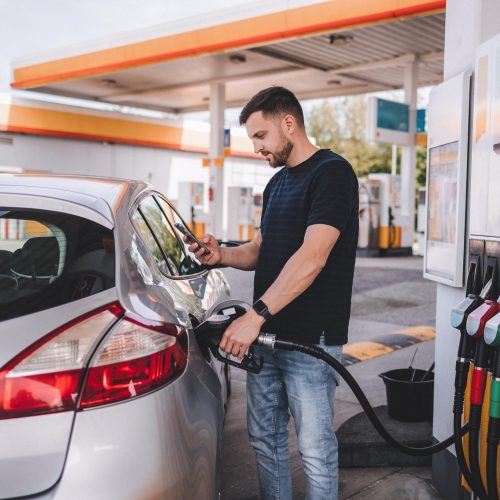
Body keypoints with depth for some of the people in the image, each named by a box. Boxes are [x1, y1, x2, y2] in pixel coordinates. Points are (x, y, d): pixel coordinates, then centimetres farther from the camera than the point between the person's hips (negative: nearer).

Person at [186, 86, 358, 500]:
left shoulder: (332, 172, -11)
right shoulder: (276, 183, 16)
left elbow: (312, 257, -22)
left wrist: (257, 314, -26)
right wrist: (223, 256, 2)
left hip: (310, 339, -8)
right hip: (266, 334, 8)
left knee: (315, 449, 1)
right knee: (265, 439, 15)